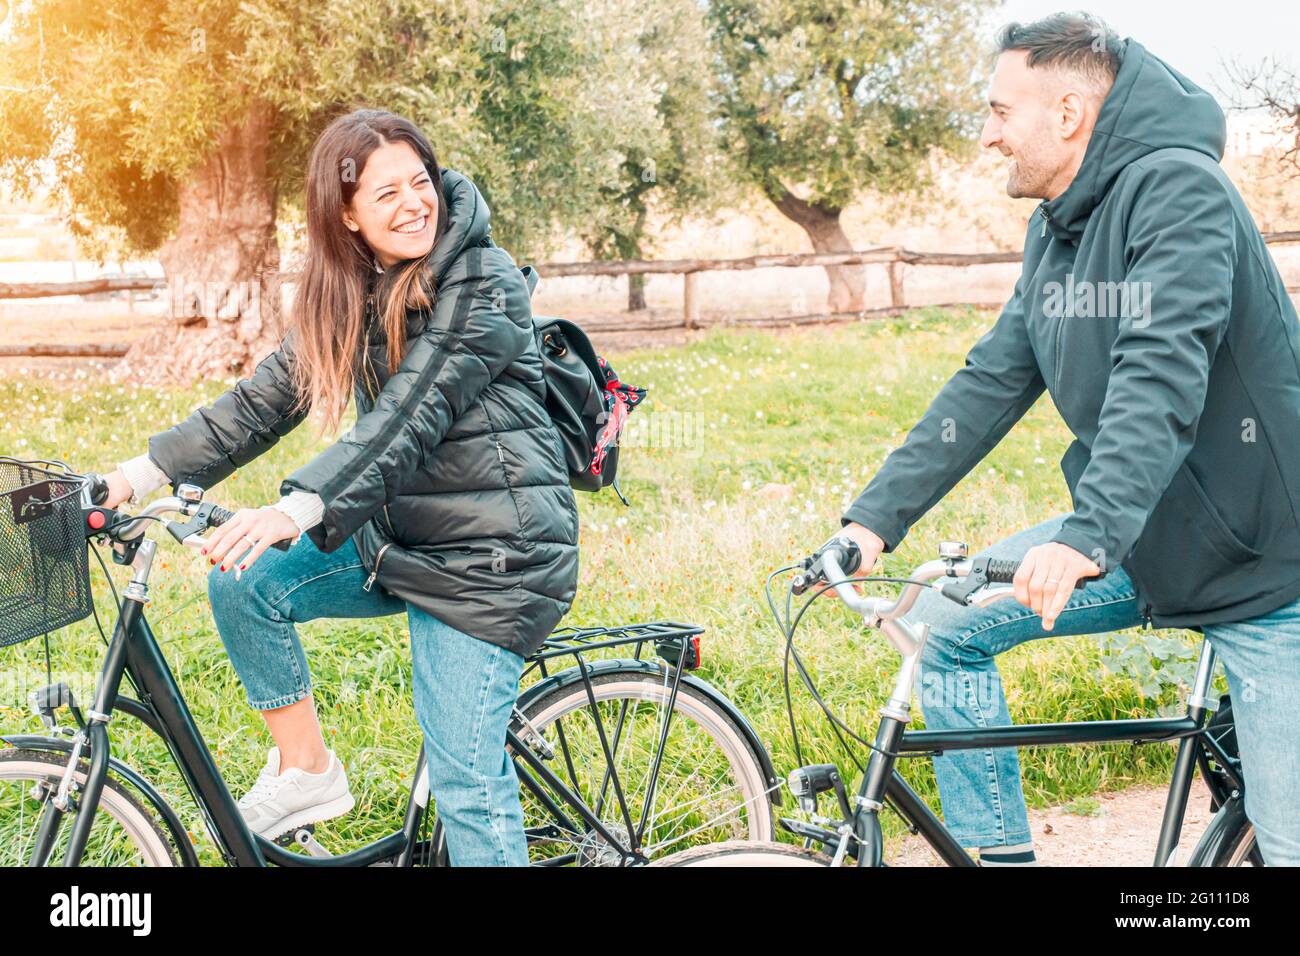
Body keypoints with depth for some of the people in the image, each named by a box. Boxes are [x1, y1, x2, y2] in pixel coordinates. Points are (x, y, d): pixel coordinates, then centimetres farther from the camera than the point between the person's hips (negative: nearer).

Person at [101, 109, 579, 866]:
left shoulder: (482, 285, -16)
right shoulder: (350, 293, 7)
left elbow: (408, 418, -27)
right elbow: (266, 398, 5)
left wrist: (300, 508, -39)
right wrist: (145, 472, -4)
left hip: (488, 555, -7)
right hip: (398, 531, 7)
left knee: (466, 780, -7)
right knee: (244, 580, -7)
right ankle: (306, 770, 11)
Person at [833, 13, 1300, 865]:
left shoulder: (1177, 189, -19)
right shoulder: (1055, 229, 6)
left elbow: (1162, 374, -32)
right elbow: (992, 383, 5)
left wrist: (1089, 536, -43)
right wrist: (876, 516, -1)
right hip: (1135, 543, 7)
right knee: (948, 624, -3)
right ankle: (999, 852, 9)